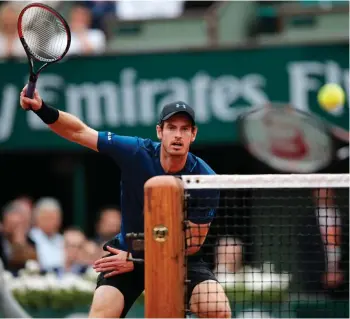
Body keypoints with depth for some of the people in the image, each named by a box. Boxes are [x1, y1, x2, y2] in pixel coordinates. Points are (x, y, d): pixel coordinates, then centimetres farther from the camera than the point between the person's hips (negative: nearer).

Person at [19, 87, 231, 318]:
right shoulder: (136, 152, -19)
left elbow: (192, 242, -17)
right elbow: (79, 132, -13)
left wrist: (137, 260, -20)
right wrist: (42, 109, -31)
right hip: (128, 251, 1)